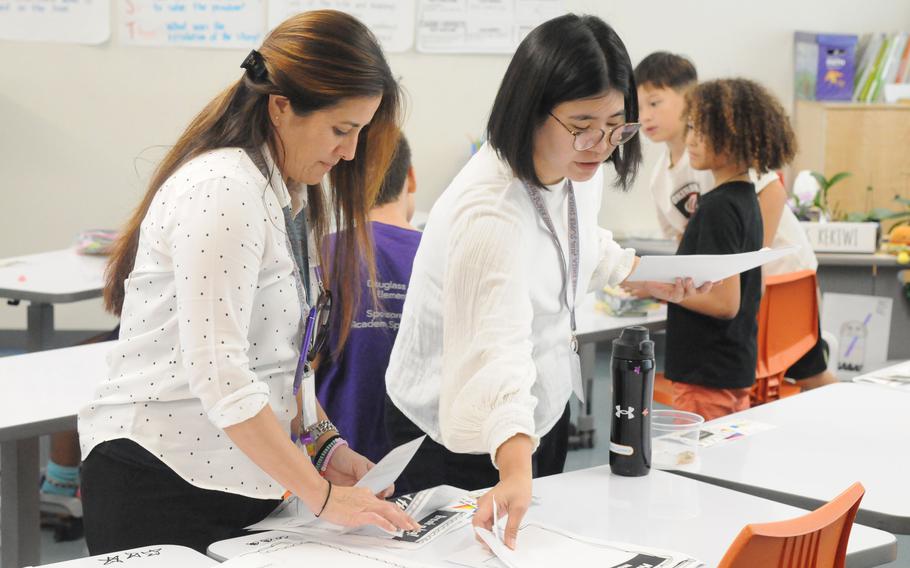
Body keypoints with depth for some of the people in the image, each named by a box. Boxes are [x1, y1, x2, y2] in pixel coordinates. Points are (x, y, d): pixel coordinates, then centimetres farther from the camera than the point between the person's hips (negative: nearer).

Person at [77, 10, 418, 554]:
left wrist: (327, 443, 5)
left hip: (243, 480, 8)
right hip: (161, 484, -8)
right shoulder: (222, 189, -19)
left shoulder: (293, 195, 10)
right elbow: (216, 372, -25)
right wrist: (323, 497, -22)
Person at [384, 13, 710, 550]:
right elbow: (496, 350, -48)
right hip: (463, 439, -8)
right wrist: (514, 470, -61)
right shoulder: (490, 213, -35)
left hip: (542, 410, 8)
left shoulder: (579, 168, -8)